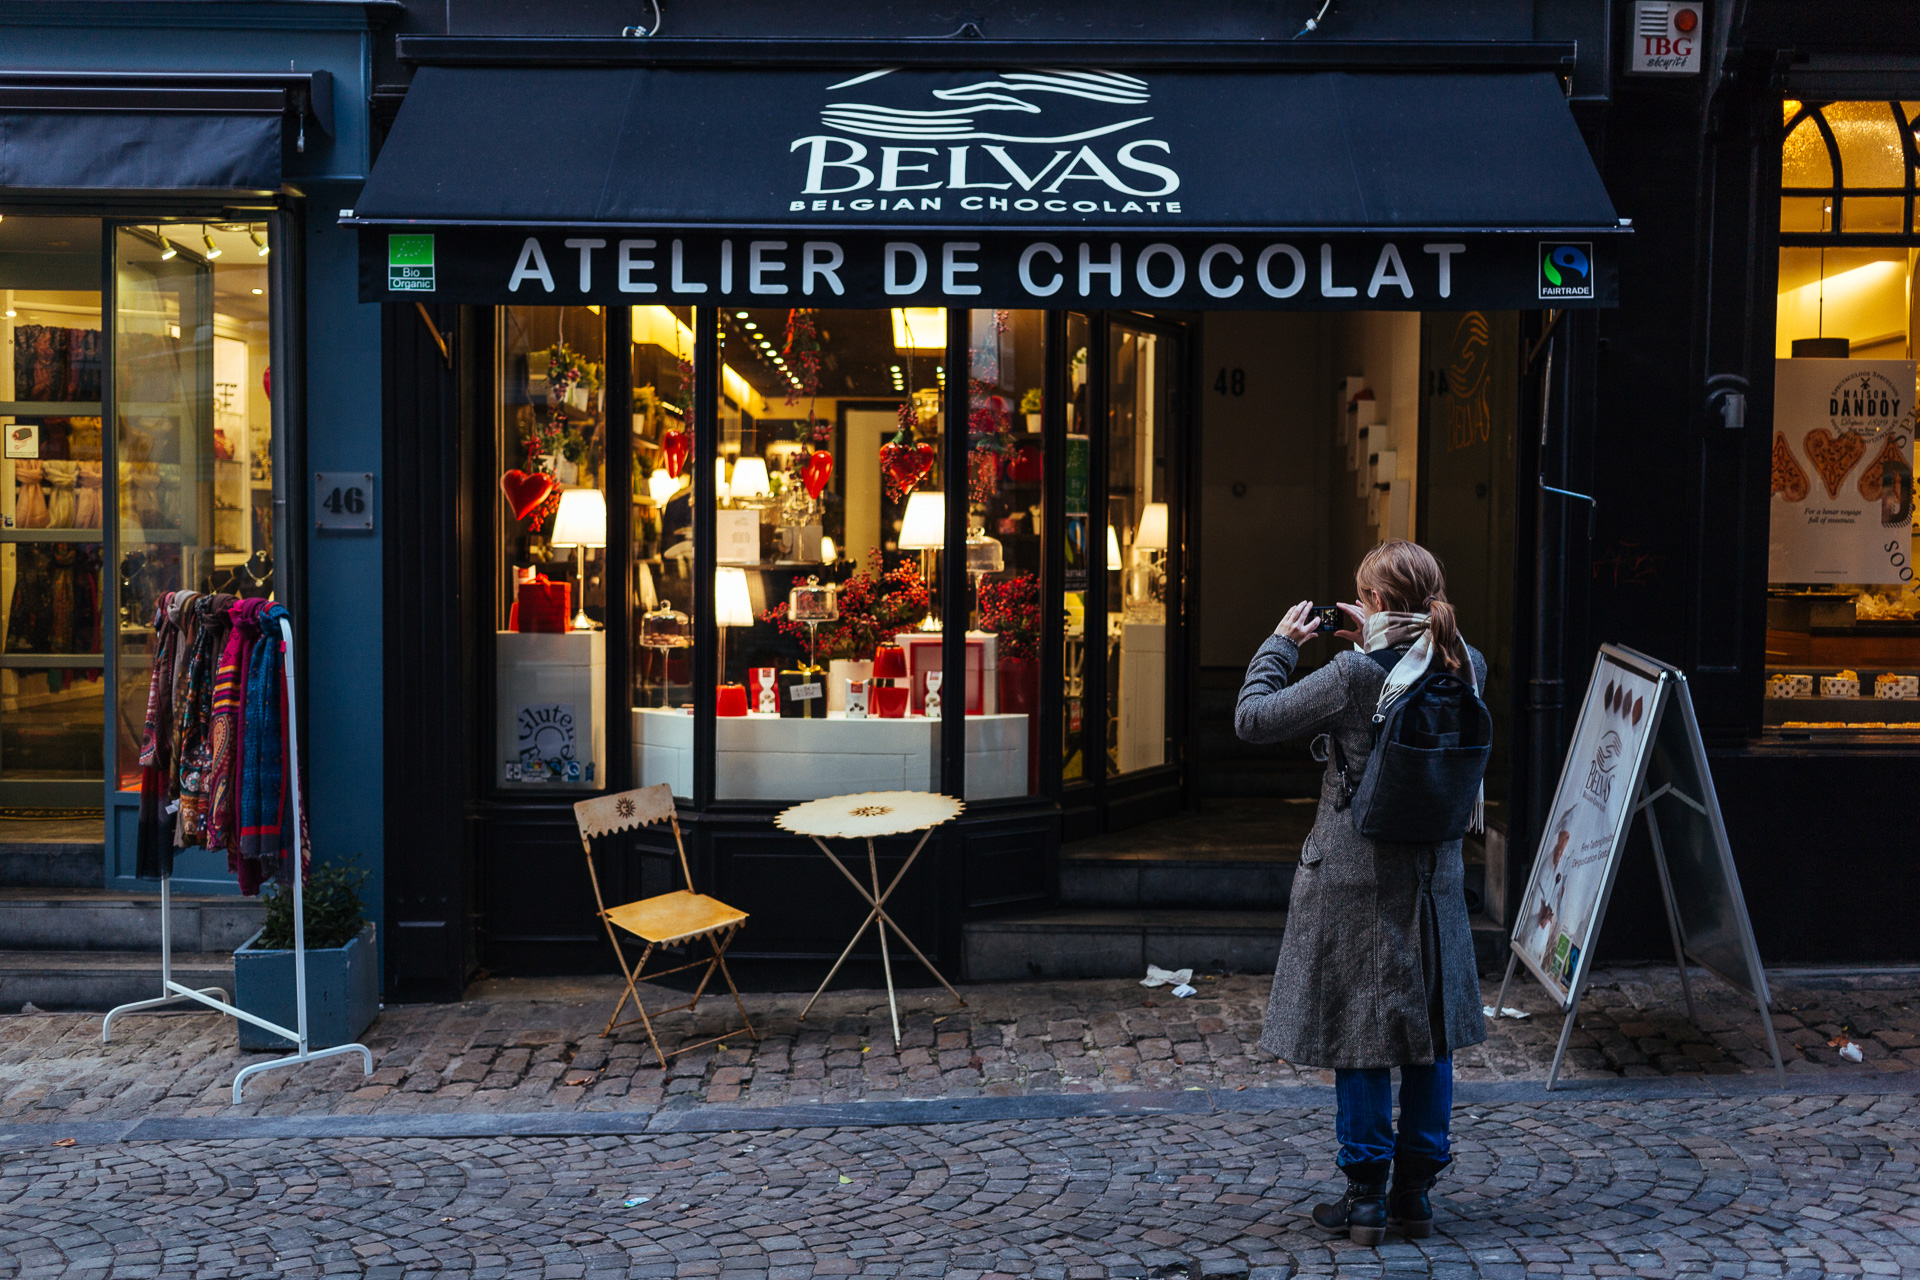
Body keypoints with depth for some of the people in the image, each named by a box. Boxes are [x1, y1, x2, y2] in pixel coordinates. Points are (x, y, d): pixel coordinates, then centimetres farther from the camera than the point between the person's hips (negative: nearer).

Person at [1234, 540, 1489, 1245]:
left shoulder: (1353, 675, -18)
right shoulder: (1466, 669, -2)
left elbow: (1252, 719, -12)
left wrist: (1280, 645, 0)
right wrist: (1372, 644, 16)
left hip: (1355, 878, -5)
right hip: (1434, 874, 5)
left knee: (1359, 1032, 5)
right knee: (1430, 1030, 14)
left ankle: (1366, 1195, 11)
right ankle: (1416, 1191, 21)